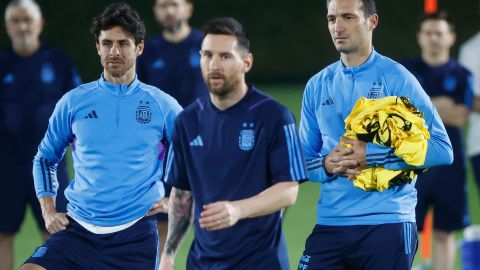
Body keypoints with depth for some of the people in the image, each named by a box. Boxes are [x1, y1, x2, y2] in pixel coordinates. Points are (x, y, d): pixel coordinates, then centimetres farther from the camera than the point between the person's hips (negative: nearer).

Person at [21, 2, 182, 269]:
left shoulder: (163, 105, 4)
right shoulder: (73, 102, 7)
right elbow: (45, 159, 19)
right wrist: (48, 211, 9)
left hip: (135, 235, -1)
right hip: (77, 229, 1)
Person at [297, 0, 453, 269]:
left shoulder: (396, 78, -3)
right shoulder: (317, 86, 12)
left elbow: (442, 149, -8)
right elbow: (305, 161, 17)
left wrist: (370, 156, -15)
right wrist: (327, 164, -8)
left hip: (386, 224, -4)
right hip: (330, 224, 4)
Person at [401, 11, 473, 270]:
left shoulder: (461, 75, 5)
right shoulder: (405, 71, 5)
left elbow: (460, 117, -7)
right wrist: (438, 105, -10)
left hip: (448, 162, 1)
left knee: (444, 232, 6)